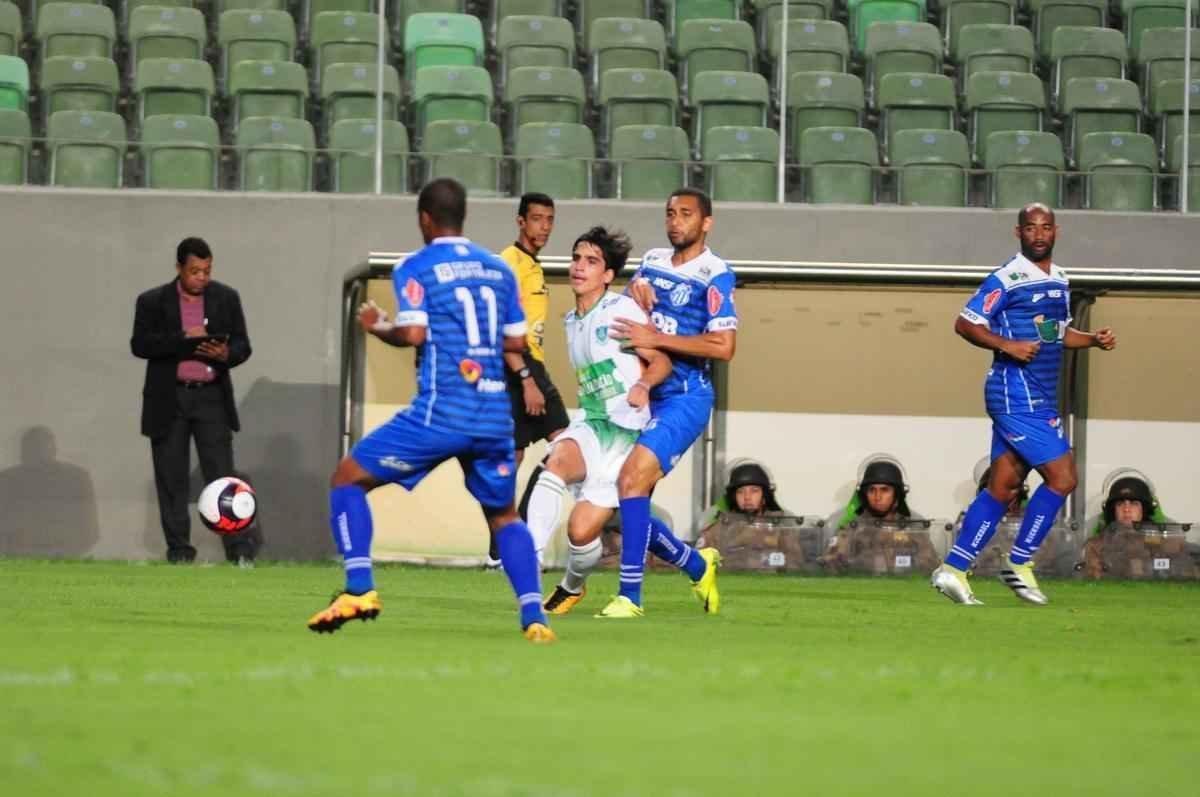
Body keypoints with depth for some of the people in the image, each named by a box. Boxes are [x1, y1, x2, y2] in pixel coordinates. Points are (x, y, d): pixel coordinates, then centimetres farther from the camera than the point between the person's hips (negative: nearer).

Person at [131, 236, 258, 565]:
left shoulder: (227, 299, 7)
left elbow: (242, 345, 7)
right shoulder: (152, 302, 3)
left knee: (221, 473, -8)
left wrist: (227, 354, -16)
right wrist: (183, 340, -19)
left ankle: (239, 546, -13)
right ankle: (179, 550, 8)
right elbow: (140, 344, -7)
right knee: (171, 478, 2)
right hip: (168, 401, 0)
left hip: (211, 398, 0)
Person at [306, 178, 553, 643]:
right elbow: (516, 341, 14)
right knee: (503, 517, 21)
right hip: (495, 417, 5)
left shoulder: (416, 269, -1)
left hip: (441, 412, -5)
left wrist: (377, 326, 6)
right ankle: (533, 617, 2)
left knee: (348, 478, 9)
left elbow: (414, 333, -13)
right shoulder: (499, 269, 15)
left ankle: (359, 591, -5)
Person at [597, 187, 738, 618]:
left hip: (684, 399, -8)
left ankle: (630, 596, -20)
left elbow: (724, 346, -18)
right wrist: (635, 288, -2)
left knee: (632, 479, -23)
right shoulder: (653, 261, 12)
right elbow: (625, 314, 21)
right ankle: (699, 568, 29)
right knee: (631, 499, 8)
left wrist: (655, 338, -21)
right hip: (645, 394, 8)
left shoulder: (714, 274, -10)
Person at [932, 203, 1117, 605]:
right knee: (1062, 478, -11)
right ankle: (1019, 564, 1)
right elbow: (965, 323, -11)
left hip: (1041, 398, 8)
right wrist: (1008, 346, -23)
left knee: (1003, 486, 7)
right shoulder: (1007, 279, -10)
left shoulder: (1060, 280, 15)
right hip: (1016, 394, -8)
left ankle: (952, 570, 10)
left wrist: (1094, 339, 10)